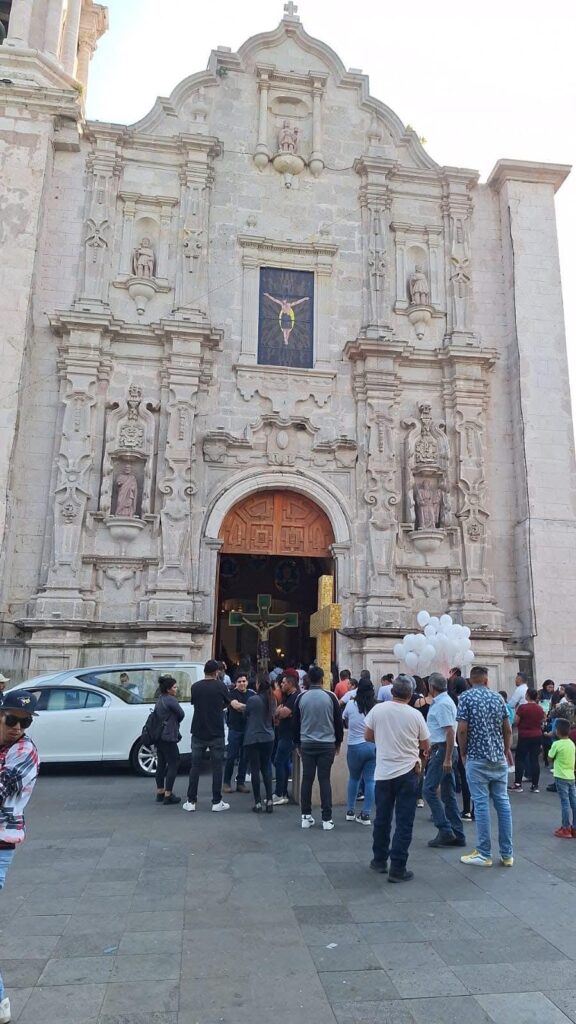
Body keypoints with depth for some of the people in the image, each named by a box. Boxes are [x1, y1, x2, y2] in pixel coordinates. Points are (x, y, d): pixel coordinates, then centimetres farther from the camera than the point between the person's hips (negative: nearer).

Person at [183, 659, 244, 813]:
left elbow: (194, 704, 10)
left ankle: (191, 801, 10)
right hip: (216, 734, -2)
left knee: (195, 766, 9)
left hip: (198, 733, 2)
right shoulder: (221, 686, -6)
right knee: (217, 767, 6)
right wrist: (243, 706, 17)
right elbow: (233, 704, -3)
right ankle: (217, 802, 8)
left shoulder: (195, 687, 0)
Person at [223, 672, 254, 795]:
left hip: (248, 729, 3)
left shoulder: (252, 694, 7)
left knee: (244, 757, 6)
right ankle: (227, 782, 10)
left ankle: (241, 782, 15)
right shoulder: (232, 693, -4)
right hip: (235, 729, -3)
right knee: (231, 756, -2)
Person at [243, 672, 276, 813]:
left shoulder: (253, 700, -17)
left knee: (255, 770, 3)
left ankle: (258, 803, 6)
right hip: (268, 738, 5)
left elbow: (246, 715, 0)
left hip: (253, 739, -5)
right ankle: (269, 801, 10)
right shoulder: (271, 699, 0)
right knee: (266, 769, 13)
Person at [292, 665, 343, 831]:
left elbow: (296, 723, 6)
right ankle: (327, 819, 3)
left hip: (307, 744, 2)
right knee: (325, 780, 2)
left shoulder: (301, 698, -1)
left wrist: (298, 743, 18)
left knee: (307, 779, 8)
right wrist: (338, 742, 11)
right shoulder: (330, 697, -7)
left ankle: (306, 817, 13)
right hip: (327, 744, -1)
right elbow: (339, 722, -1)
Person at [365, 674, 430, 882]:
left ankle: (379, 860, 28)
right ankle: (397, 868, 4)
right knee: (404, 822, 4)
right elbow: (425, 746, 1)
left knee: (382, 819, 16)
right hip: (407, 772, -2)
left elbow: (368, 736, 4)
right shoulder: (415, 715, -9)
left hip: (383, 772, 2)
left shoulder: (378, 709, -6)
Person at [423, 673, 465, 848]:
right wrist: (432, 746, 32)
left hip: (443, 750, -10)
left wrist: (447, 759, -23)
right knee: (448, 794, 11)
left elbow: (450, 731, -22)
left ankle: (445, 831, -8)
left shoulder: (442, 704, -15)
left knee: (429, 789, -7)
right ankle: (457, 835, 14)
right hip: (444, 750, 10)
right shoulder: (443, 701, 15)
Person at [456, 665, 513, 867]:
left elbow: (462, 730, -13)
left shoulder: (466, 697, -6)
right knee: (503, 802, 9)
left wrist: (463, 754, 0)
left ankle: (484, 854, 6)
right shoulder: (498, 697, 7)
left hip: (477, 759, -4)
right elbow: (508, 730, 8)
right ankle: (507, 854, 14)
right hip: (499, 758, 5)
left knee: (481, 804, 0)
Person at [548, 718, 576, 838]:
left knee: (565, 803, -1)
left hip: (561, 777, -6)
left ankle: (566, 829, 5)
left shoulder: (557, 744, -15)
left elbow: (550, 758, -4)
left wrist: (550, 750, 11)